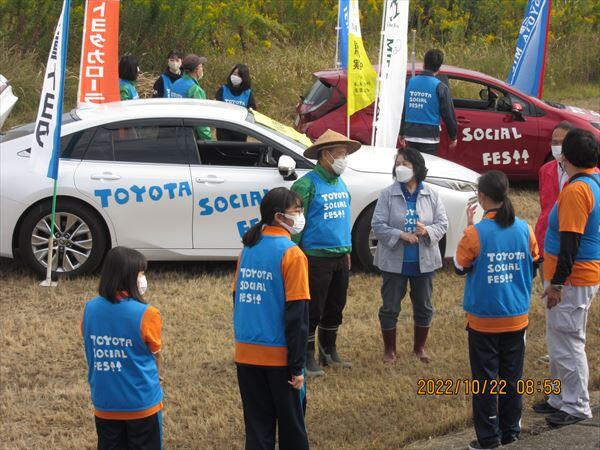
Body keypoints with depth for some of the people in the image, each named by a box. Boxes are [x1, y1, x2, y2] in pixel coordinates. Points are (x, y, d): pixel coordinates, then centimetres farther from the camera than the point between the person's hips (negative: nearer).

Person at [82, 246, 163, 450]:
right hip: (142, 404, -4)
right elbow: (156, 355, -3)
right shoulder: (146, 315, -18)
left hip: (104, 404, 4)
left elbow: (93, 352, 5)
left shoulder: (90, 310, -5)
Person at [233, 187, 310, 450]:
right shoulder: (291, 254, -12)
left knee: (257, 425, 10)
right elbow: (297, 315, -15)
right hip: (279, 355, -5)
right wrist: (297, 366, -13)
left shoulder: (248, 248, 6)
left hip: (246, 353, 5)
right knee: (290, 422, 9)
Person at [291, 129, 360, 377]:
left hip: (340, 257, 8)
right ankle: (308, 358, 8)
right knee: (312, 310, -1)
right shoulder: (307, 184, -13)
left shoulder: (340, 183, 12)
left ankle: (329, 352, 31)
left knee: (335, 308, 17)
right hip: (316, 257, -8)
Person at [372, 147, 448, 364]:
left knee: (424, 307, 13)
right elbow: (378, 224, -10)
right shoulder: (388, 195, -6)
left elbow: (442, 224, -1)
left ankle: (419, 348, 31)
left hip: (424, 262, 2)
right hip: (394, 261, -2)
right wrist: (401, 235, -23)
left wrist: (427, 231, -22)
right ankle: (389, 350, 21)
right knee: (390, 307, 5)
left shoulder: (431, 195, 0)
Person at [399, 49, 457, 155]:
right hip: (429, 137, -4)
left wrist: (402, 134, 22)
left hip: (410, 135, 4)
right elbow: (448, 114, -4)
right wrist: (453, 137, 9)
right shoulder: (440, 87, -8)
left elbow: (403, 110, 12)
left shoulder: (410, 82, 5)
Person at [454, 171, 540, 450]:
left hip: (483, 320, -4)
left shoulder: (475, 234, -17)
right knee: (512, 377, 15)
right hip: (517, 318, 4)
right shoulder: (524, 229, -5)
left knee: (485, 380, 5)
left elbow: (460, 267, -3)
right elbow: (534, 266, 6)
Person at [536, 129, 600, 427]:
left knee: (567, 343, -2)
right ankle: (560, 399, 29)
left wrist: (557, 283, -20)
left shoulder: (576, 191, -22)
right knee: (560, 339, 19)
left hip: (572, 279, -10)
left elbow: (570, 242, -24)